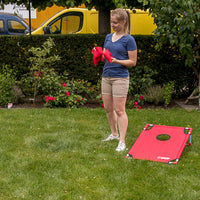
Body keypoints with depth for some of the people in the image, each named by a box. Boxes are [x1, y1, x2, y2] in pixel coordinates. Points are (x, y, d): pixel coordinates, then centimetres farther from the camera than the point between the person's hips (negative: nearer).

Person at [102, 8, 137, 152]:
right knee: (108, 108, 14)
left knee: (119, 110, -4)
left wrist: (116, 61, -20)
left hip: (120, 78, -7)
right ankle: (114, 134, 33)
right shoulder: (108, 37, 12)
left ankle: (122, 142, 3)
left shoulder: (129, 40, -8)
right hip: (106, 76, 7)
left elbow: (133, 62, -8)